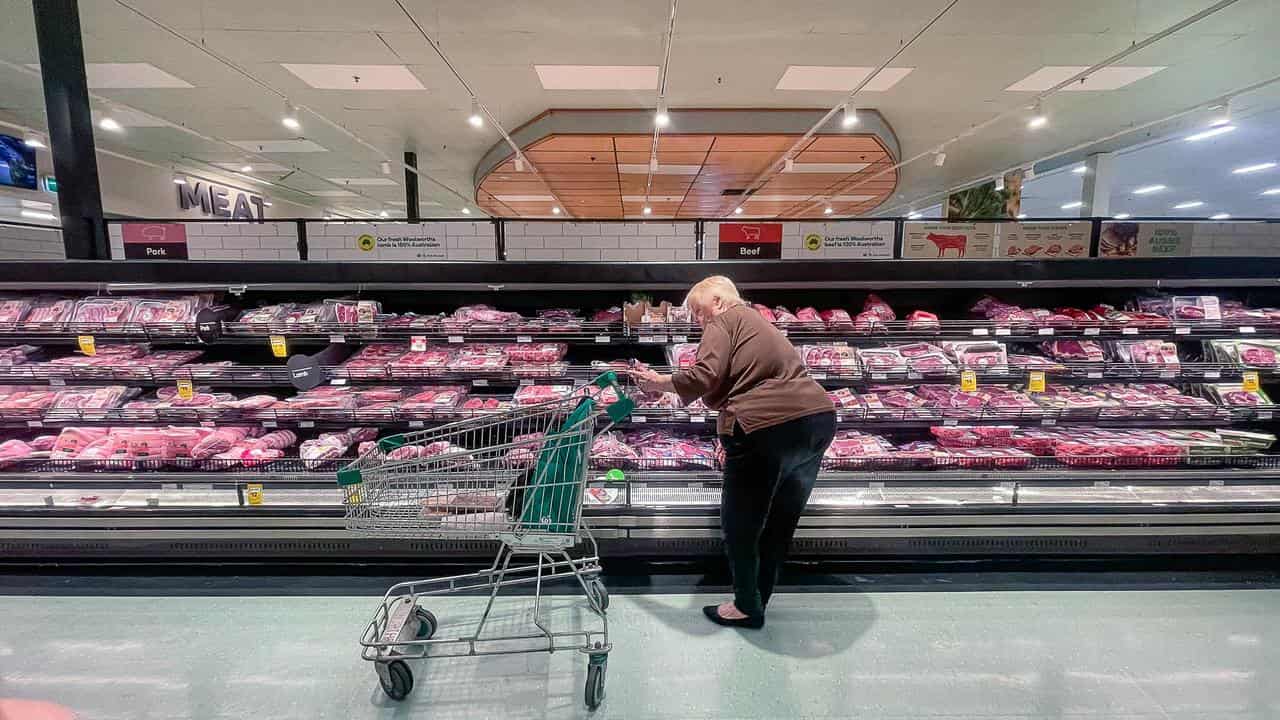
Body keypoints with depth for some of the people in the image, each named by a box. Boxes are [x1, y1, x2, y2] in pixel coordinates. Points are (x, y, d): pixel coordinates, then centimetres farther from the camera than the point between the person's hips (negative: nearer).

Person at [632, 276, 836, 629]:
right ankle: (759, 598, 38)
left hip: (769, 428, -9)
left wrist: (658, 382, -2)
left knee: (740, 524, 12)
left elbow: (704, 378, -16)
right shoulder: (759, 324, 26)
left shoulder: (725, 321, -1)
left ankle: (748, 608, 28)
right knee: (780, 522, 21)